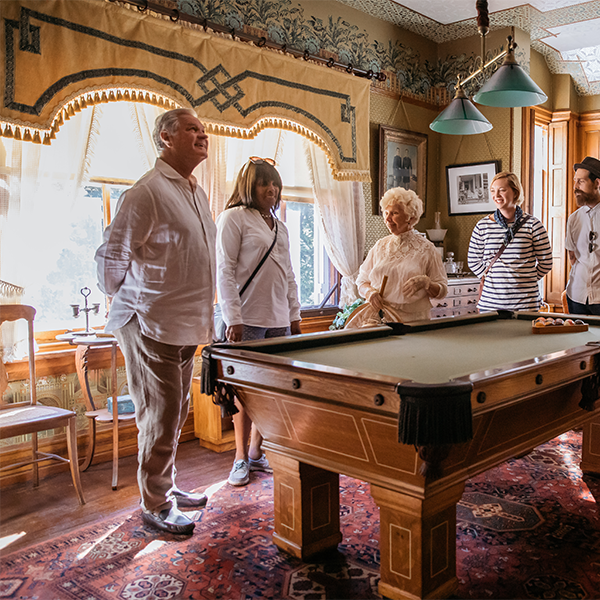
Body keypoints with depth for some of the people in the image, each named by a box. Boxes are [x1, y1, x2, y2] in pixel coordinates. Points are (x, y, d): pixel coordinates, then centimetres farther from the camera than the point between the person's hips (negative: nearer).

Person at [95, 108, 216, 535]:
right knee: (161, 416, 0)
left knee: (176, 414, 18)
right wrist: (124, 302, 2)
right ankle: (155, 504, 16)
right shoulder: (148, 191, -14)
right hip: (153, 324, -9)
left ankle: (168, 486, 34)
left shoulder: (197, 194, 15)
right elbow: (113, 255, -11)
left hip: (185, 325, 9)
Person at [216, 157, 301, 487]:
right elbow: (224, 271, -9)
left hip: (279, 320, 7)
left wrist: (294, 316, 15)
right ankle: (241, 459, 12)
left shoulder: (279, 227, 18)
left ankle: (256, 452, 22)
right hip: (248, 320, -6)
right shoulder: (233, 217, -4)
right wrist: (233, 318, -15)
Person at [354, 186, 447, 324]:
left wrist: (426, 283, -14)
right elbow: (361, 282, 16)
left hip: (412, 320, -2)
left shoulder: (426, 248, 4)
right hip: (378, 317, 2)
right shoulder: (380, 246, 14)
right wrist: (369, 292, -5)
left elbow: (442, 291, 6)